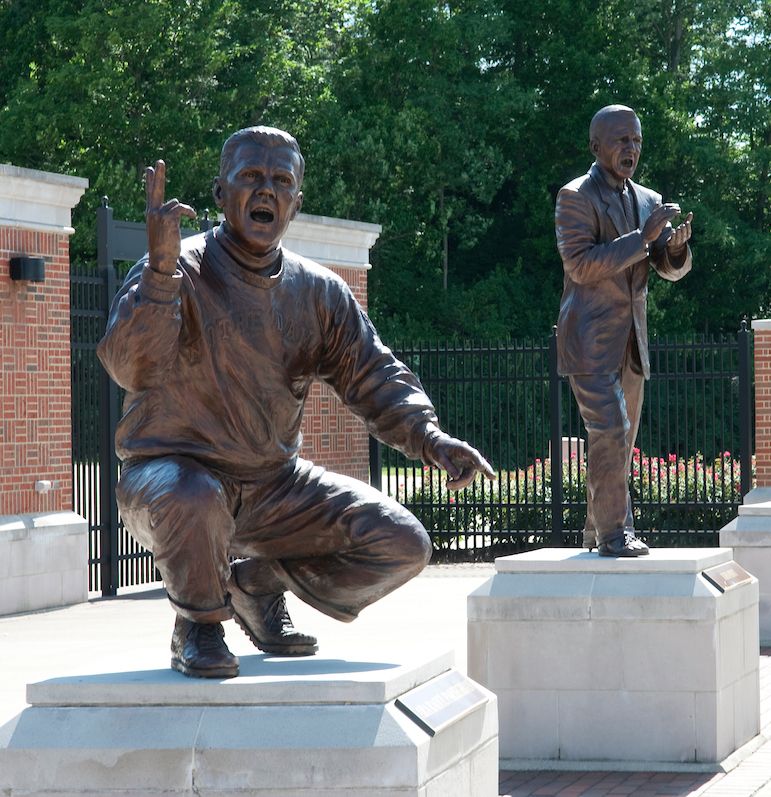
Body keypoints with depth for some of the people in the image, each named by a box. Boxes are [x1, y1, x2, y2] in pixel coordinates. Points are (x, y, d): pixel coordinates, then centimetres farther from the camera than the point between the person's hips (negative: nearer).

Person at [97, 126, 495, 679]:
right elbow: (132, 368, -28)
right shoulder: (177, 272, -13)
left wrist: (432, 440, -16)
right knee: (193, 500, -41)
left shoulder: (320, 294, 4)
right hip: (173, 470, -5)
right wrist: (162, 265, -39)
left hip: (274, 486, 5)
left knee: (403, 545, -7)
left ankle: (257, 582, 15)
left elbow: (374, 377, 2)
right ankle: (199, 626, -9)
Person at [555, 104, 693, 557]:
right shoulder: (575, 197, -7)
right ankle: (613, 533, -13)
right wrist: (643, 237, -22)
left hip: (631, 341, 7)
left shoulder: (648, 201, 13)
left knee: (622, 440, 10)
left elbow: (672, 269, 11)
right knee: (609, 433, -16)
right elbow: (581, 264, -17)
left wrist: (677, 244, -13)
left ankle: (598, 530, 19)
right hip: (590, 339, -7)